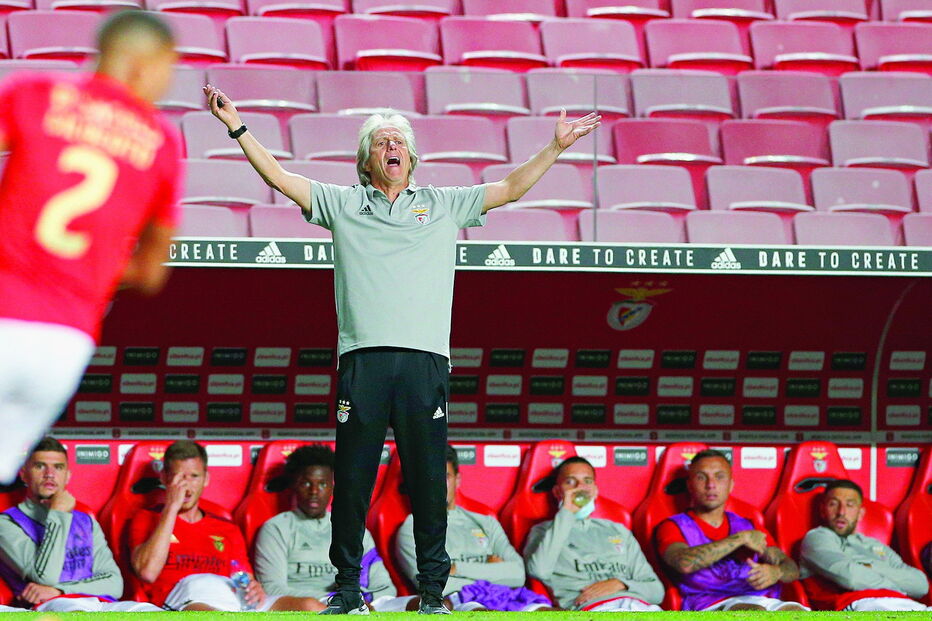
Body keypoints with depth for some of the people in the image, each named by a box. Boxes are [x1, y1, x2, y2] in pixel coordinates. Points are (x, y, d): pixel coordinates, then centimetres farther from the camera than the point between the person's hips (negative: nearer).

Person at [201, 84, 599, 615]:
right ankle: (348, 583, 8)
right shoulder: (342, 204, 16)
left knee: (428, 480, 0)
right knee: (352, 477, 0)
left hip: (425, 361, 0)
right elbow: (279, 177, 12)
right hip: (363, 358, 0)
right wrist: (237, 125, 5)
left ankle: (432, 589, 5)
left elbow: (511, 188, 17)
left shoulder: (444, 206, 18)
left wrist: (557, 147, 9)